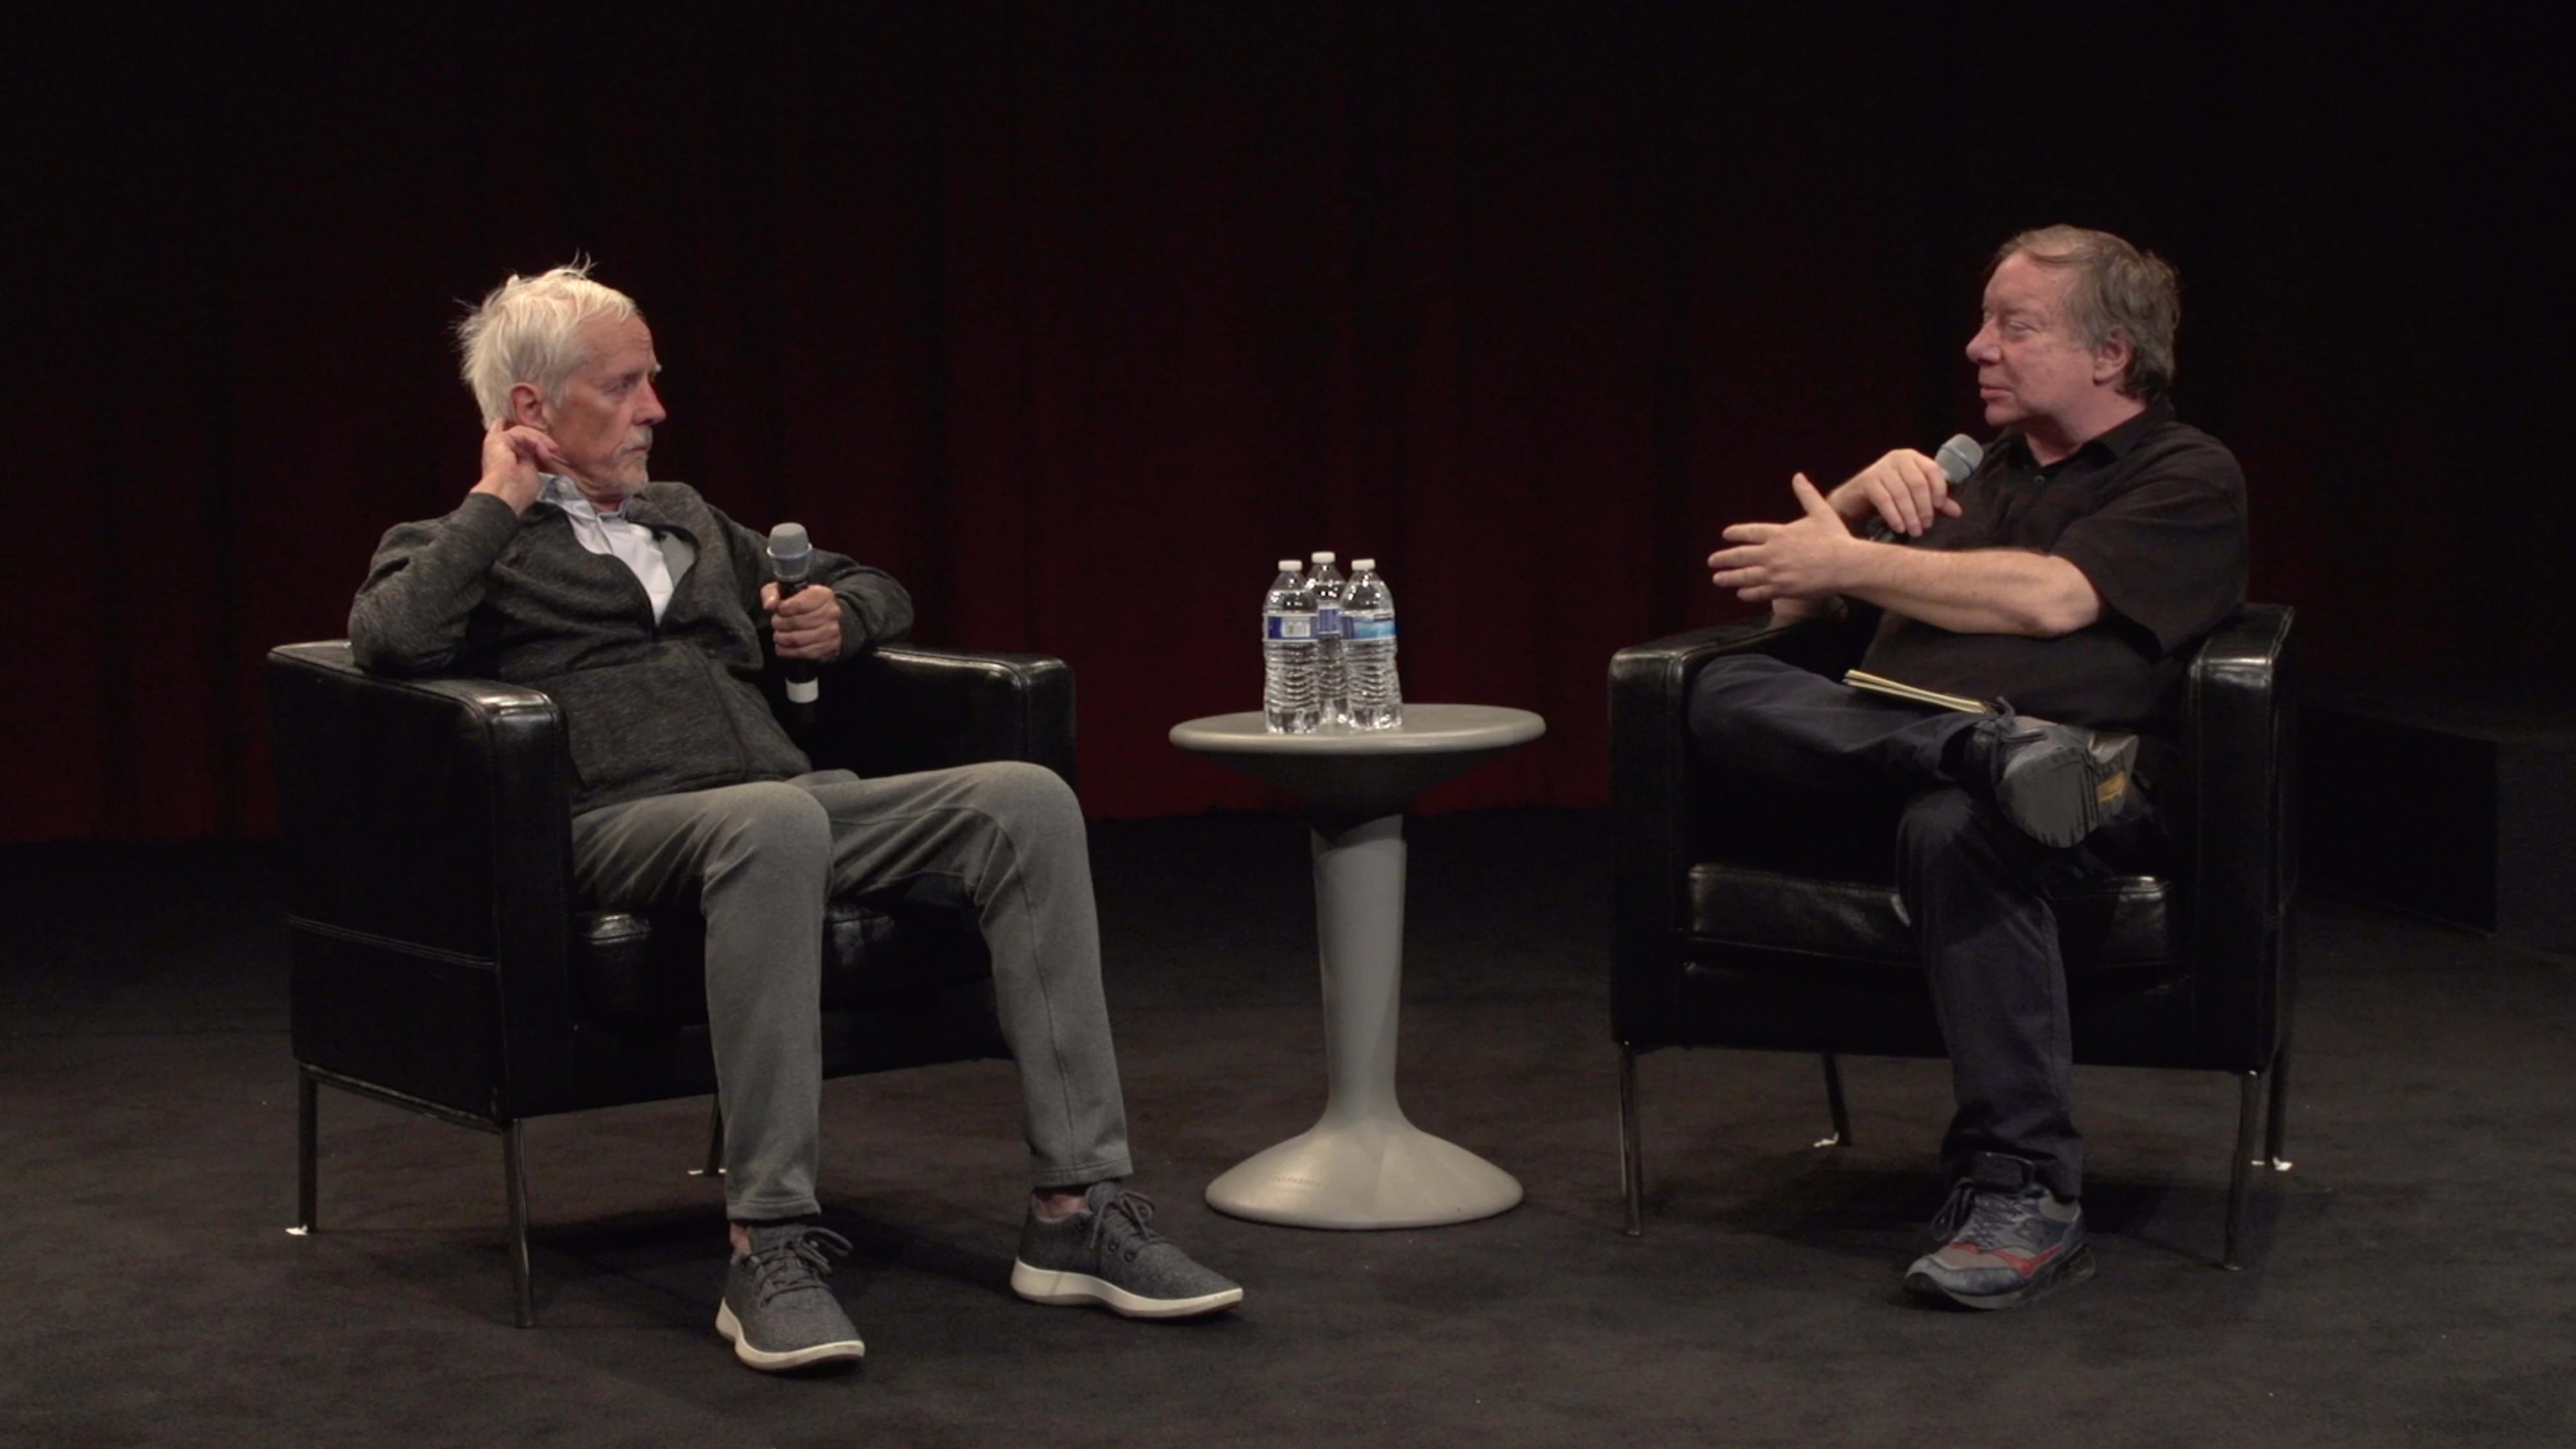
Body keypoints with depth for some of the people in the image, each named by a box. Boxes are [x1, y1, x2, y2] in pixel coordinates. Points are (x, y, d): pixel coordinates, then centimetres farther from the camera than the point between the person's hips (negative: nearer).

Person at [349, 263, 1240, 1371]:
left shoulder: (686, 519, 30)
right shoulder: (450, 549, 13)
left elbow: (880, 592, 38)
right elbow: (387, 642, -12)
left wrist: (840, 613, 15)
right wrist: (496, 505, -1)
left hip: (785, 801, 6)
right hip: (616, 828, -6)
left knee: (1030, 801, -21)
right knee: (774, 825, -41)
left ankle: (1076, 1210, -24)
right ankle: (768, 1247, -39)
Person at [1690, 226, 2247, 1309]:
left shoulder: (2186, 476, 6)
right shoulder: (1970, 472, 28)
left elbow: (2052, 599, -12)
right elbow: (1790, 601, 27)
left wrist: (1853, 563, -5)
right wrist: (1870, 493, 9)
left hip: (2100, 799, -6)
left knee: (1955, 824, -41)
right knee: (1727, 693, -21)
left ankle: (2024, 1200, -38)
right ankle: (1988, 749, -44)